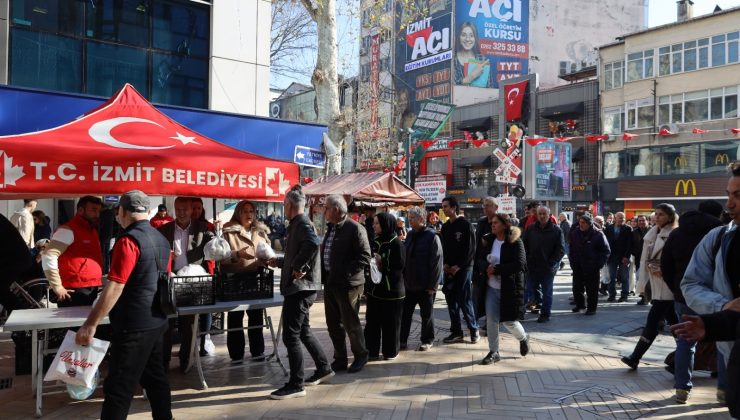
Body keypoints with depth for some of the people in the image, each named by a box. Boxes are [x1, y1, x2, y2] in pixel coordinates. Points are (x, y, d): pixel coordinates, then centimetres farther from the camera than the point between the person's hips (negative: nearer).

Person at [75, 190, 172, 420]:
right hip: (156, 322, 8)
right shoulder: (161, 239, 9)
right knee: (155, 378, 16)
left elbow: (114, 288, -21)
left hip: (133, 326, -8)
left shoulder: (129, 240, -17)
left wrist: (91, 324, -16)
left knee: (119, 387, -2)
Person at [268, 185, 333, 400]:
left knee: (290, 335, -5)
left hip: (301, 286, -11)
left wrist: (298, 267, -28)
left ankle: (296, 384, 3)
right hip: (299, 286, 11)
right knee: (303, 331, 20)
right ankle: (323, 368, 33)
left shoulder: (302, 223, -15)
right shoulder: (298, 224, 17)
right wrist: (280, 262, 33)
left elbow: (313, 243, -37)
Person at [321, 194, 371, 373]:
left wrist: (346, 273, -21)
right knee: (333, 324, 13)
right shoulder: (331, 228, 13)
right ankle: (340, 359, 26)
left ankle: (360, 356, 24)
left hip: (348, 284, -8)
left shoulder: (355, 228, -13)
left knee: (351, 323, 4)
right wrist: (324, 275, 8)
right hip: (330, 283, 8)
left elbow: (364, 257, -17)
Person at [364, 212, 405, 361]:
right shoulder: (375, 242, 10)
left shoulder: (396, 243, -9)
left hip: (391, 291, -6)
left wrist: (382, 263, -18)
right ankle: (372, 351, 18)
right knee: (372, 322, 8)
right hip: (374, 289, 6)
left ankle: (390, 351, 17)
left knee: (390, 323, 4)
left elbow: (399, 266, -14)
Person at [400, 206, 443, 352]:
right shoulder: (410, 235, 8)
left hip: (425, 285, -5)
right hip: (409, 283, 6)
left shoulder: (432, 237, -12)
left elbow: (437, 262, -14)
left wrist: (433, 285, -15)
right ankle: (402, 340, 16)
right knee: (405, 312, 7)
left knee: (426, 314, 9)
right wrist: (403, 277, 8)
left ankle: (427, 341, 23)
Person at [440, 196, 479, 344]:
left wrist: (459, 266, -13)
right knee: (451, 300, 6)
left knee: (464, 301, -5)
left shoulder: (465, 224, -7)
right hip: (449, 269, 6)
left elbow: (471, 248, -10)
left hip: (463, 268, -6)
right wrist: (445, 264, 0)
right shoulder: (445, 227, 12)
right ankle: (456, 332, 14)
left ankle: (474, 329, 11)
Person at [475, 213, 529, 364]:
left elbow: (520, 265, -19)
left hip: (509, 288, -5)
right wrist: (486, 267, -16)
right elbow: (479, 260, 7)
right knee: (491, 320, 4)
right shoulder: (489, 240, 7)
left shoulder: (515, 242, -10)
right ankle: (493, 352, 17)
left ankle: (523, 338, 35)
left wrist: (496, 269, -21)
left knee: (509, 320, 3)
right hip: (491, 288, 5)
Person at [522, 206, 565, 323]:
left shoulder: (556, 230, -2)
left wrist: (551, 263, -9)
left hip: (548, 268, -2)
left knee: (547, 292, 8)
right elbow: (524, 246, 8)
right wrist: (528, 260, -2)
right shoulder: (531, 229, 5)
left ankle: (545, 314, 19)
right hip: (532, 267, 2)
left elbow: (561, 249, -3)